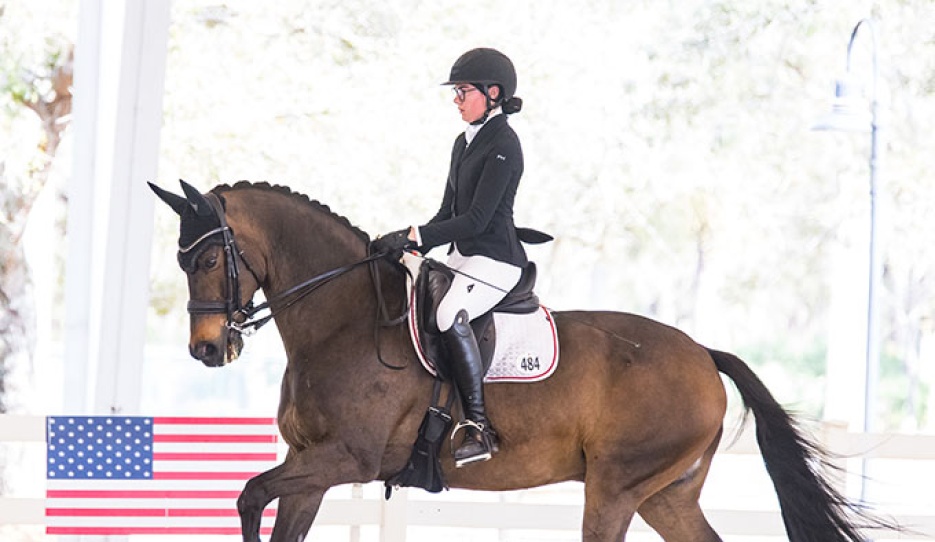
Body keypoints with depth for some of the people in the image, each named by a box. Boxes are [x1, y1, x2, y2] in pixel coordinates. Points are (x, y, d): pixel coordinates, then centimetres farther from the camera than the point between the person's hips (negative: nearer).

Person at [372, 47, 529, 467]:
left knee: (449, 315, -34)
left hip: (496, 259, -10)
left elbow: (476, 219, -19)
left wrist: (414, 237, -19)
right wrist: (413, 245, 4)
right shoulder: (465, 143, 16)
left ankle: (478, 428, -31)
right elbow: (449, 212, 19)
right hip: (462, 258, 10)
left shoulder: (503, 145, -13)